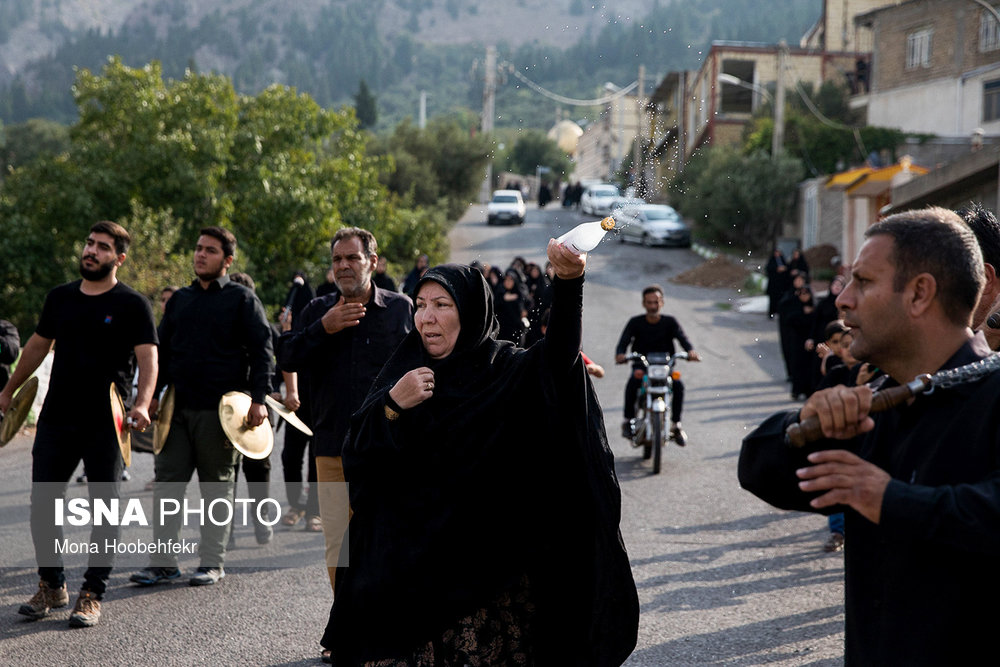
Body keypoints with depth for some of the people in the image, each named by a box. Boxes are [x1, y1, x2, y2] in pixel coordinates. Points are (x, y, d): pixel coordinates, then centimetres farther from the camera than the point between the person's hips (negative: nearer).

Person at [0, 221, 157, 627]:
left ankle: (92, 595, 9)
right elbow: (38, 346, 23)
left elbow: (148, 358, -13)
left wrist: (142, 404, -30)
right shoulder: (60, 298, 10)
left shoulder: (131, 305, -4)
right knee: (42, 504, 6)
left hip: (105, 425, -4)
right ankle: (51, 586, 20)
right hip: (56, 419, 4)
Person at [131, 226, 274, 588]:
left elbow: (262, 350, -4)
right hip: (176, 407, 5)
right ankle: (163, 561, 8)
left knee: (217, 486, 4)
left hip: (220, 409, -4)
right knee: (167, 482, 2)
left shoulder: (242, 299, 0)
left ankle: (212, 562, 11)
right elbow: (162, 349, 20)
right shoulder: (179, 299, 15)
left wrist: (258, 399, -14)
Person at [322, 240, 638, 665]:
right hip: (410, 562, 2)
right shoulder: (404, 370, 8)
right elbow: (356, 458, 3)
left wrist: (568, 283, -41)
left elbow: (558, 356, -25)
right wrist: (392, 406, -15)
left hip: (490, 562, -2)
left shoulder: (506, 369, -2)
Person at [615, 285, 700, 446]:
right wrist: (620, 355, -36)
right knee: (633, 382, -33)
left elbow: (682, 338, -13)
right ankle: (628, 420, -20)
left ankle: (675, 424, -14)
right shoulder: (635, 323, 2)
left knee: (678, 385, -28)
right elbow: (624, 341, -11)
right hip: (641, 367, -1)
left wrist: (691, 351, -37)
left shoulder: (670, 322, 3)